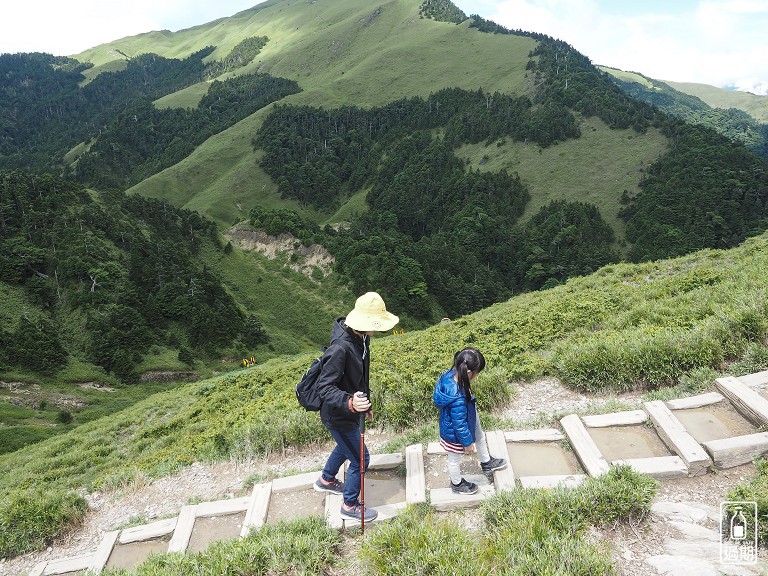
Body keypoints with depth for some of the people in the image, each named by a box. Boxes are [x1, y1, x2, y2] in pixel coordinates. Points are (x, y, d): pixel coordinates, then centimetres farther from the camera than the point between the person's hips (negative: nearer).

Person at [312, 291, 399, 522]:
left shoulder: (360, 339, -6)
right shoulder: (341, 348, -35)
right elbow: (325, 387, -35)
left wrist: (364, 402, 20)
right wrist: (349, 402, -51)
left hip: (350, 410, 10)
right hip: (339, 415, -9)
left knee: (346, 446, 31)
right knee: (360, 458, 5)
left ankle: (326, 480, 58)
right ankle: (350, 506, 29)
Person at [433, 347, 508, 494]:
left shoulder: (451, 374, -22)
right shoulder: (458, 399, -45)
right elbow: (460, 424, -30)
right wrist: (467, 443, -14)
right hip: (455, 433, -8)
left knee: (480, 437, 32)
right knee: (455, 459, 21)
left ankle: (486, 463, 61)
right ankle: (457, 484, 50)